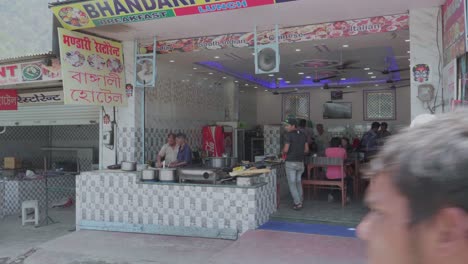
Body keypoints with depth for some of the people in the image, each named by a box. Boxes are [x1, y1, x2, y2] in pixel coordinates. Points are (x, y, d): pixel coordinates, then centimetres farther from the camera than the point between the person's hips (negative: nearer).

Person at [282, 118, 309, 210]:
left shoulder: (289, 135, -12)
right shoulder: (302, 135, 7)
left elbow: (286, 149, -17)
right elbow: (306, 150, 7)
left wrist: (283, 153, 3)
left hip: (291, 162, -6)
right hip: (300, 162, 6)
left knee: (292, 183, 2)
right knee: (298, 182, 17)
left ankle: (297, 203, -1)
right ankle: (300, 201, 21)